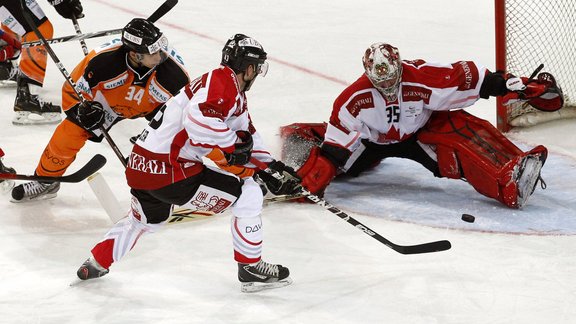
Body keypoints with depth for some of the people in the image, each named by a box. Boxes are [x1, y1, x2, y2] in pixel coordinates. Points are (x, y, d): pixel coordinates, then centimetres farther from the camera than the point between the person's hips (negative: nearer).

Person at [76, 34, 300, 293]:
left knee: (146, 219, 38)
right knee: (248, 195, -3)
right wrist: (231, 148, -18)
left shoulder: (235, 94, 19)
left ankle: (96, 264, 46)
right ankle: (251, 269, 5)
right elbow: (200, 119, -29)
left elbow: (246, 135, 28)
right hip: (169, 172, -10)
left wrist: (270, 167, 20)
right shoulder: (223, 80, -13)